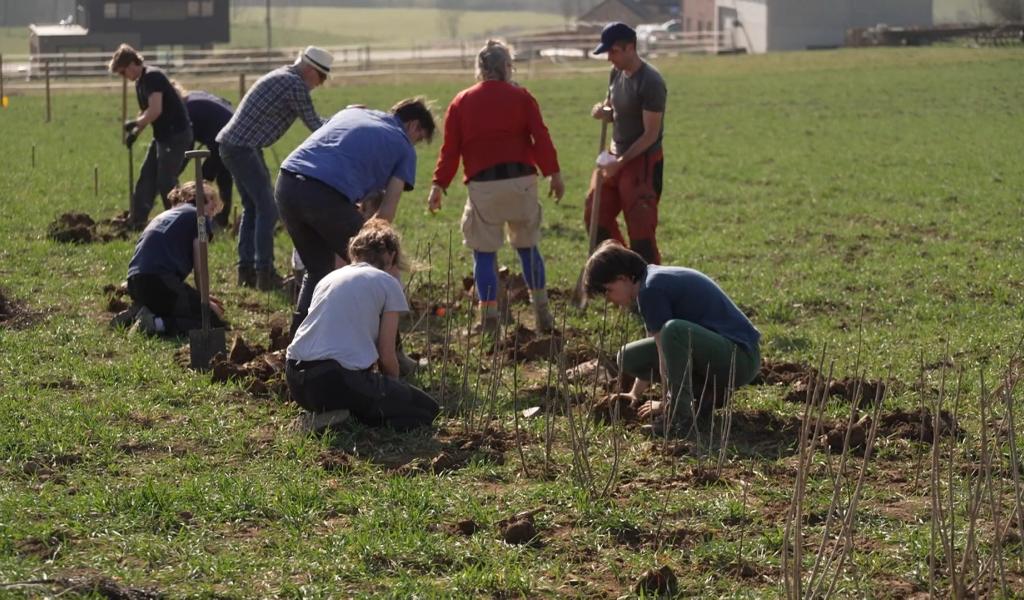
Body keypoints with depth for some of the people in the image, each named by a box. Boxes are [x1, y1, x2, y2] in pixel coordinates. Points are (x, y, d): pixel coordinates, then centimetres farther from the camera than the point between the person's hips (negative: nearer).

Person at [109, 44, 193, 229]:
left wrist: (135, 124, -16)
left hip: (177, 134, -10)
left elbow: (155, 110, -28)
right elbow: (146, 112, 20)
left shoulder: (152, 77, -18)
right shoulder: (140, 83, 13)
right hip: (162, 135, 10)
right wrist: (135, 132, 3)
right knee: (146, 177, 11)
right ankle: (136, 221, 16)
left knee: (166, 181, -8)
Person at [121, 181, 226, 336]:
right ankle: (158, 324, -23)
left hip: (134, 283, 8)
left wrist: (199, 297, 30)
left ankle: (137, 313, 5)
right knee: (214, 320, -3)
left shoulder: (164, 215, 32)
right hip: (161, 281, -8)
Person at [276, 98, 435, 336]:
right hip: (327, 195, -6)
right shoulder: (403, 147, 15)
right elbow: (387, 210, 7)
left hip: (286, 184, 6)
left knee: (318, 270, 25)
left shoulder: (352, 112, 31)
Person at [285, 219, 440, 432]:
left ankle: (325, 415, 3)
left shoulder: (329, 278, 24)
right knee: (426, 408, 7)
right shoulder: (388, 283, 7)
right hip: (340, 379, -7)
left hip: (296, 382, 7)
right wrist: (393, 389, 26)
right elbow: (386, 357, 4)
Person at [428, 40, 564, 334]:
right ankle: (542, 314, 16)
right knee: (527, 246, 15)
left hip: (483, 185, -1)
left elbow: (450, 148, 2)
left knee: (484, 252, 5)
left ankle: (489, 318, 1)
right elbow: (541, 137, -3)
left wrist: (439, 185, 4)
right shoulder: (521, 97, 6)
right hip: (521, 180, 1)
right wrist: (553, 174, -1)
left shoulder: (462, 102, 7)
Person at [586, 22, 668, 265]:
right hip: (617, 156, 9)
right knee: (596, 217, 13)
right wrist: (602, 111, -5)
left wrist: (621, 162, -23)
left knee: (640, 228, -9)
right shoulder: (616, 73, 4)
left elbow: (651, 134, -20)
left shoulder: (650, 82, -21)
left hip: (643, 160, -9)